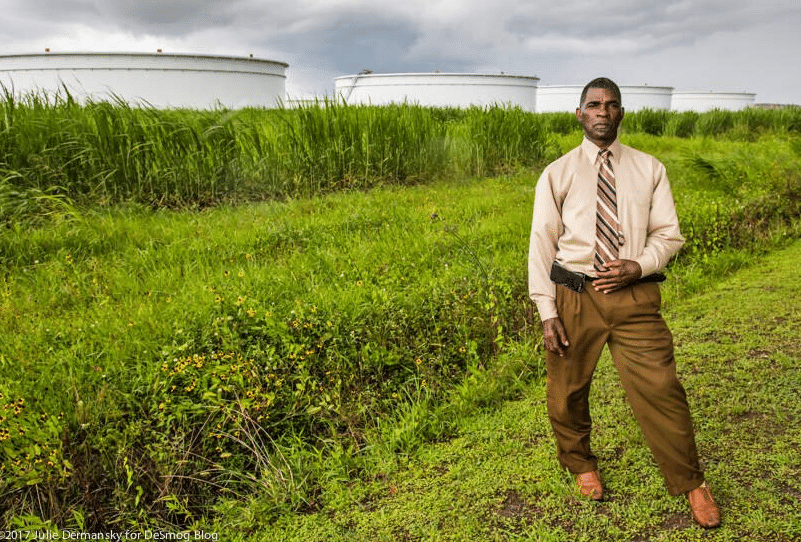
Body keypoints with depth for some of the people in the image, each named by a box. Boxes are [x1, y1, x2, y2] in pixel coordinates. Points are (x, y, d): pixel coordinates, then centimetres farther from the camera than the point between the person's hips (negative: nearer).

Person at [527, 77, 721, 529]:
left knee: (660, 390, -2)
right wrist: (547, 312, -6)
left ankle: (690, 483, 22)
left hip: (635, 296, 0)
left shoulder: (649, 169, 7)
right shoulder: (557, 174, 3)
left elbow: (669, 234, 8)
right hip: (574, 296, 0)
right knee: (567, 392, 12)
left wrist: (640, 265, -13)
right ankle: (580, 463, 40)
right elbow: (542, 243, 0)